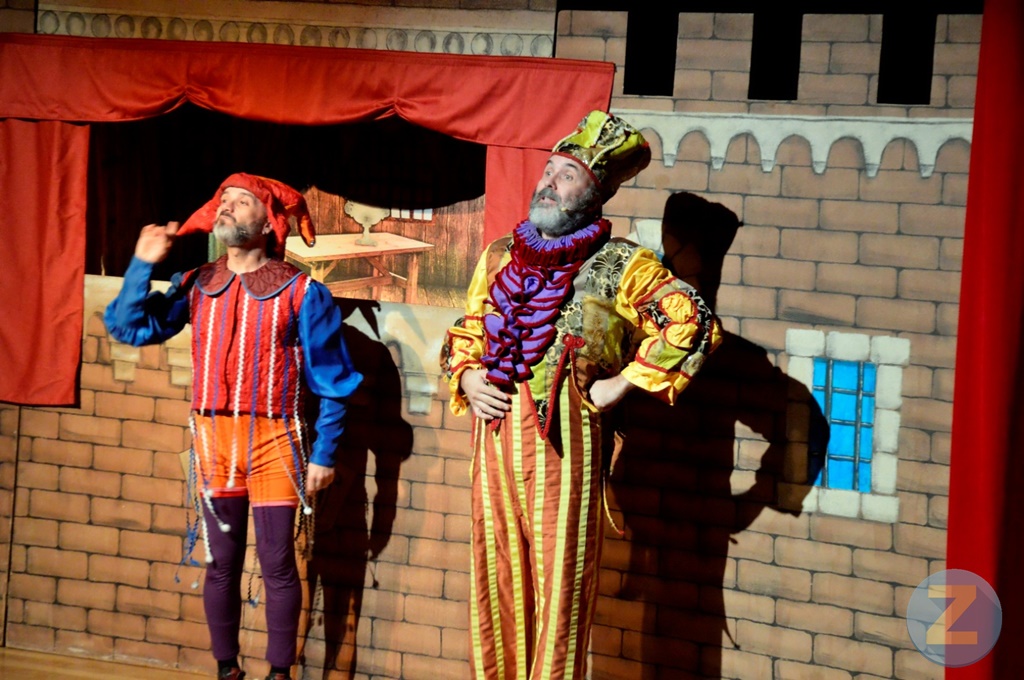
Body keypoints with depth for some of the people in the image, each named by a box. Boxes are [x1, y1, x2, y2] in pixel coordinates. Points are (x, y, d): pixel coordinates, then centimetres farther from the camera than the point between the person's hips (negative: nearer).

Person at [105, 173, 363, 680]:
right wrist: (143, 264, -7)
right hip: (213, 441, 3)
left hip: (274, 443, -3)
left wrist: (323, 453, -4)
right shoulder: (196, 286, 7)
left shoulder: (301, 293, -4)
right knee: (222, 564, 9)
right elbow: (130, 327, 2)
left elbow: (332, 381, -2)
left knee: (277, 565, -1)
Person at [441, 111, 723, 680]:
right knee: (495, 579, 7)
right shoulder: (499, 256, 18)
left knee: (559, 584, -5)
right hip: (496, 433, 5)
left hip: (564, 434, -5)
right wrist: (467, 379, 7)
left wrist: (623, 384, -10)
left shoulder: (620, 264, 1)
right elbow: (464, 334, 28)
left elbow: (694, 324, -10)